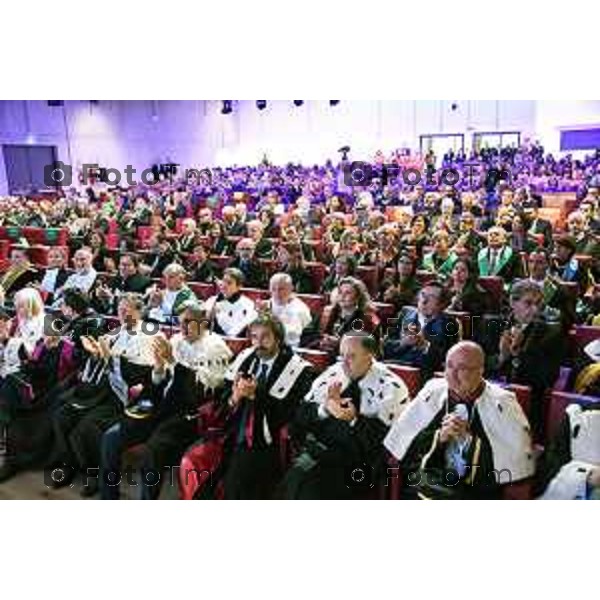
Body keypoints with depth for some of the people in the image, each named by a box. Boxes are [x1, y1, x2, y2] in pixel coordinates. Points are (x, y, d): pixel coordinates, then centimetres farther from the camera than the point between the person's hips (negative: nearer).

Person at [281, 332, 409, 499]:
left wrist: (354, 419, -26)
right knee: (298, 474, -22)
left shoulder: (391, 387, -7)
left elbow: (388, 438, -13)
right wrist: (324, 409, -18)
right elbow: (301, 415, 3)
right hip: (321, 445, 5)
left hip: (362, 461, -4)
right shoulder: (332, 374, 5)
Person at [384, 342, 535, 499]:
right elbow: (401, 439, 5)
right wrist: (439, 436, -11)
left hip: (477, 489, -2)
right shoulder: (432, 392, 5)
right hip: (425, 483, 3)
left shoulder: (501, 403, -3)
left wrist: (468, 438, -14)